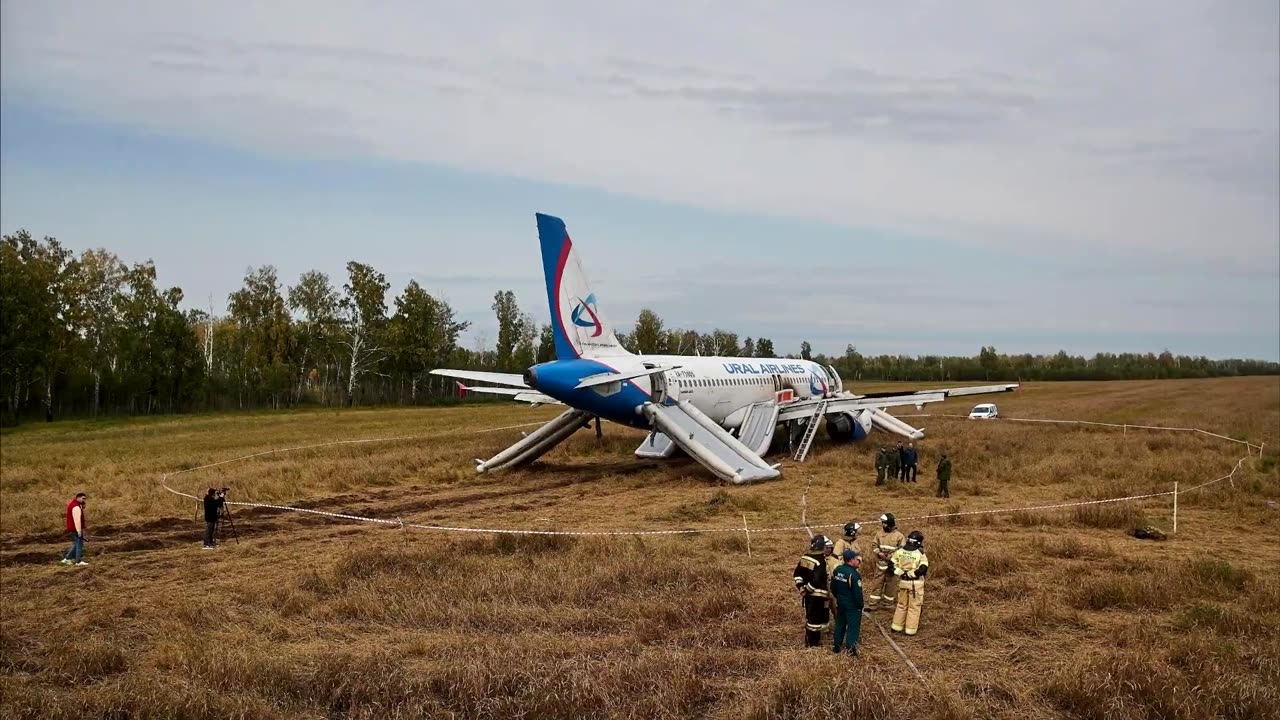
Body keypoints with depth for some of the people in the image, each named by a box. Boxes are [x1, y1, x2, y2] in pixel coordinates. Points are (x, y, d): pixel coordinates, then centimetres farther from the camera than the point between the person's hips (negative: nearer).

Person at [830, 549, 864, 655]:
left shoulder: (837, 570, 1)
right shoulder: (853, 574, -23)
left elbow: (833, 587, 10)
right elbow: (857, 593, -21)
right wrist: (860, 605, -8)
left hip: (840, 603, 7)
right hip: (852, 605, -7)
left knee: (840, 624, 18)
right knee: (853, 626, 3)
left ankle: (835, 646, 25)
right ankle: (850, 648, 3)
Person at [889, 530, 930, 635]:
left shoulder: (899, 551, -3)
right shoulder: (920, 554, -16)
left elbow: (891, 564, -2)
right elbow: (923, 569, -24)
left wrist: (901, 573, -3)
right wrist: (910, 574, -15)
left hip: (903, 582, 4)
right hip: (916, 583, -4)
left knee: (901, 605, 20)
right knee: (914, 607, 9)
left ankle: (897, 626, 25)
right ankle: (911, 629, 13)